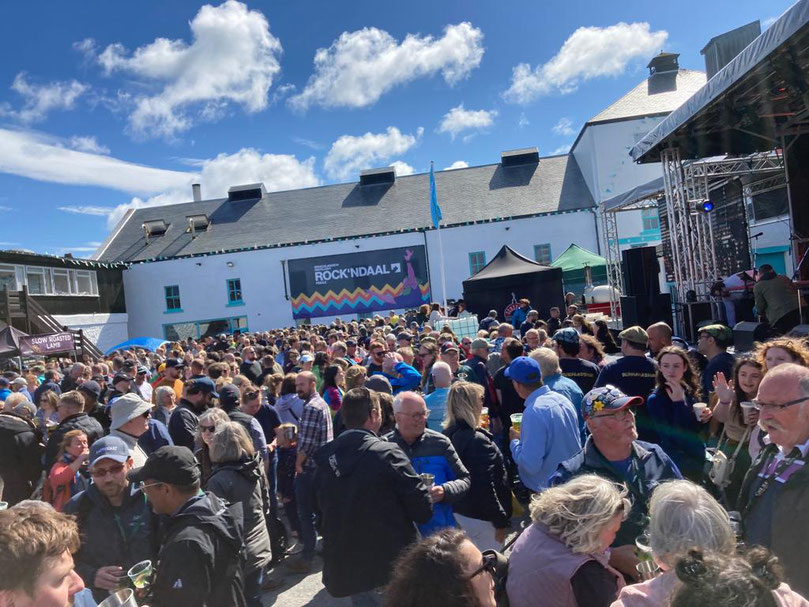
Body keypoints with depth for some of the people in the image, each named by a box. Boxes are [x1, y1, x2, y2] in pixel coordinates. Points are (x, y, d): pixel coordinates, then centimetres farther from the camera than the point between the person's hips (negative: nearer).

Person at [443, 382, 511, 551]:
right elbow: (485, 486, -24)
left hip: (458, 513, 8)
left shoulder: (449, 434, 0)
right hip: (480, 519, -8)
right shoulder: (478, 441, -25)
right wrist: (500, 522, -16)